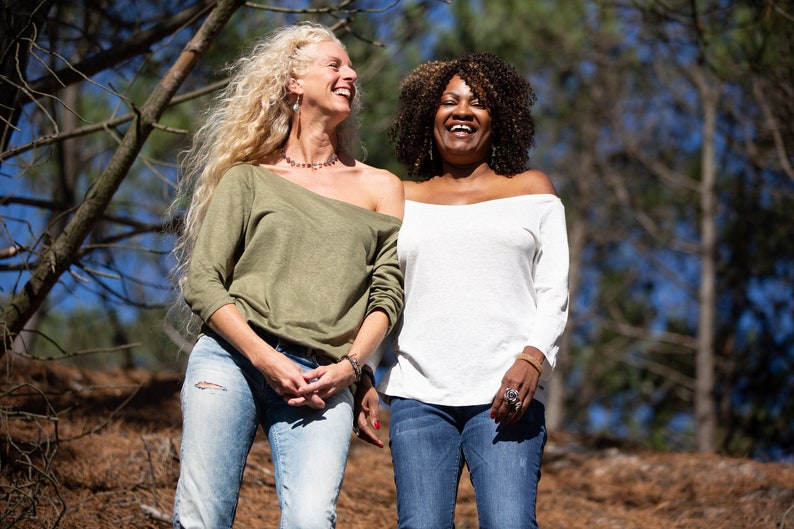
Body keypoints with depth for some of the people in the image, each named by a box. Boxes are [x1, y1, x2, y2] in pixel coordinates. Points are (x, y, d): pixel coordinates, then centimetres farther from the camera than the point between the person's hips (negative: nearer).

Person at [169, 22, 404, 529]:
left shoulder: (380, 187, 20)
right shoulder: (247, 178, 14)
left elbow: (387, 293, 12)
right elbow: (202, 281, 5)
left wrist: (349, 366, -6)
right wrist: (265, 358, -8)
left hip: (323, 379, 1)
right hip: (231, 357, 0)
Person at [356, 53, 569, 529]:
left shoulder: (532, 191, 16)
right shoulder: (403, 201, 19)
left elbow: (554, 293, 8)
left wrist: (532, 358, -9)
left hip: (506, 394, -1)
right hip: (418, 395, 2)